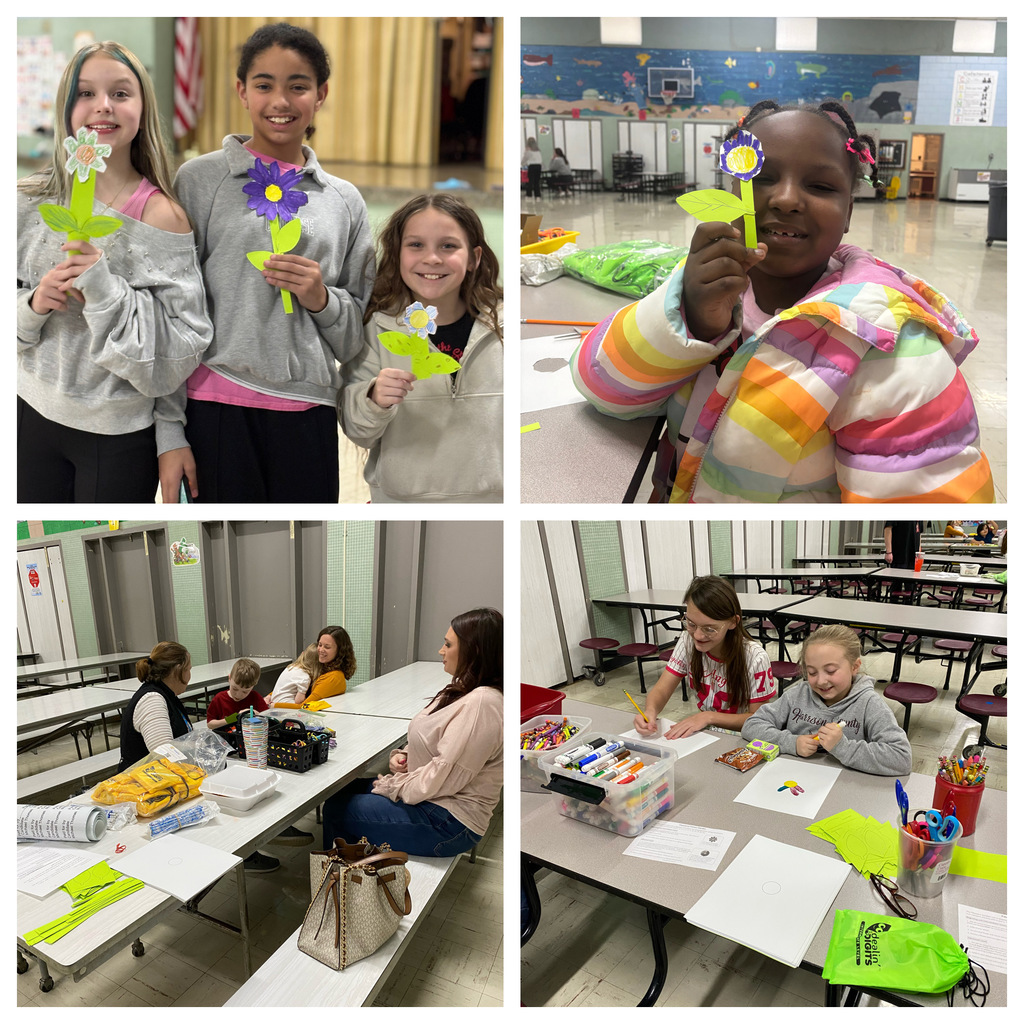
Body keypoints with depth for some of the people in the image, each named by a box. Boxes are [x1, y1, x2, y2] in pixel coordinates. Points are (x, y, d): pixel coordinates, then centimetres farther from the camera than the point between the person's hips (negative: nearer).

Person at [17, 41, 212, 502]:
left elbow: (182, 346, -14)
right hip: (33, 414, 4)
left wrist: (106, 290, -24)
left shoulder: (161, 216, -12)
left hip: (121, 434, -3)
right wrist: (32, 304, -12)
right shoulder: (30, 201, 0)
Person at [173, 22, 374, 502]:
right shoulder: (200, 179, 3)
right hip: (218, 407, -2)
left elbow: (359, 332, 13)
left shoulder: (345, 201, 11)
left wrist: (322, 299, -8)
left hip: (308, 412, 3)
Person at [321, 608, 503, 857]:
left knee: (336, 809, -3)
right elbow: (430, 744, 19)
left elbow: (443, 777, -26)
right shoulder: (460, 691, 8)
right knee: (343, 790, 13)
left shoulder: (481, 704, -25)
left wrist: (392, 787, -13)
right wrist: (402, 755, -1)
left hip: (449, 823, -10)